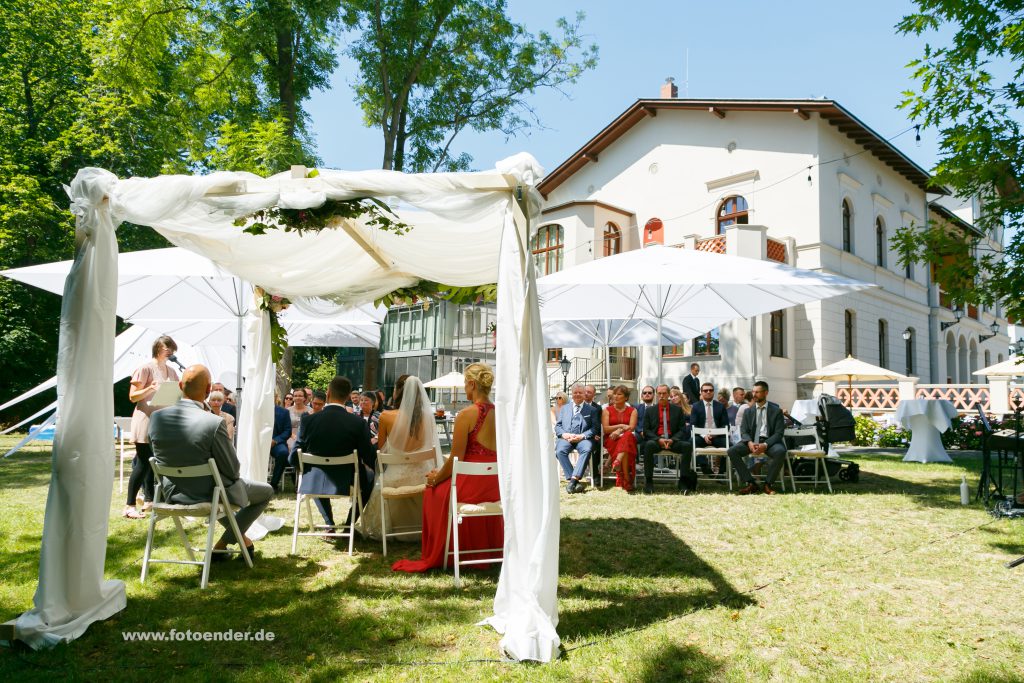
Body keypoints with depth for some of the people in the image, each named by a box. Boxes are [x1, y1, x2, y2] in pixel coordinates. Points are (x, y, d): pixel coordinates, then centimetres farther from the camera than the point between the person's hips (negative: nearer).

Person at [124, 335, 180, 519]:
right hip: (146, 422, -7)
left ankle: (149, 500, 21)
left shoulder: (171, 371, 13)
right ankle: (129, 505, -1)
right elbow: (132, 396, -9)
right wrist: (151, 388, -25)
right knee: (143, 464, -7)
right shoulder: (145, 368, -7)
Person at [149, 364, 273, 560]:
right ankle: (221, 546, 15)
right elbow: (233, 471, -17)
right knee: (266, 491, 17)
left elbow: (162, 458, 5)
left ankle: (239, 536, 38)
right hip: (208, 495, -6)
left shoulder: (156, 417, -11)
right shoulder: (215, 423, -28)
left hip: (173, 493, 6)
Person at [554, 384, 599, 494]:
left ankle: (574, 479, -41)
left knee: (587, 450, -36)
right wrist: (564, 434, -6)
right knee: (560, 451, -31)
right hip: (566, 438, 2)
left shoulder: (592, 410, 16)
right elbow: (558, 425, 17)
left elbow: (594, 428, 6)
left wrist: (582, 436, -12)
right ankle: (570, 479, -31)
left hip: (583, 438, -2)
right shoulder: (565, 408, 24)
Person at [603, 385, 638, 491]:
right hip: (611, 440, 0)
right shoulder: (607, 410, 16)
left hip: (628, 438, 1)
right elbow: (605, 429, 1)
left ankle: (617, 461, -57)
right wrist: (621, 426, -10)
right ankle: (627, 480, -46)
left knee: (627, 435, -41)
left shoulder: (632, 411, 16)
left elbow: (631, 427, -2)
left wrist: (619, 431, -19)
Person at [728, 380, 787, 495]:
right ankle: (751, 483, -16)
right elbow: (744, 431, 7)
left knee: (780, 451, -36)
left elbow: (779, 433, -3)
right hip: (752, 441, 3)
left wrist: (765, 445, -21)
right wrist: (750, 443, -17)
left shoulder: (776, 410, 4)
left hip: (769, 441, -2)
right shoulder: (748, 411, 14)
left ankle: (767, 484, -17)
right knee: (732, 451, -24)